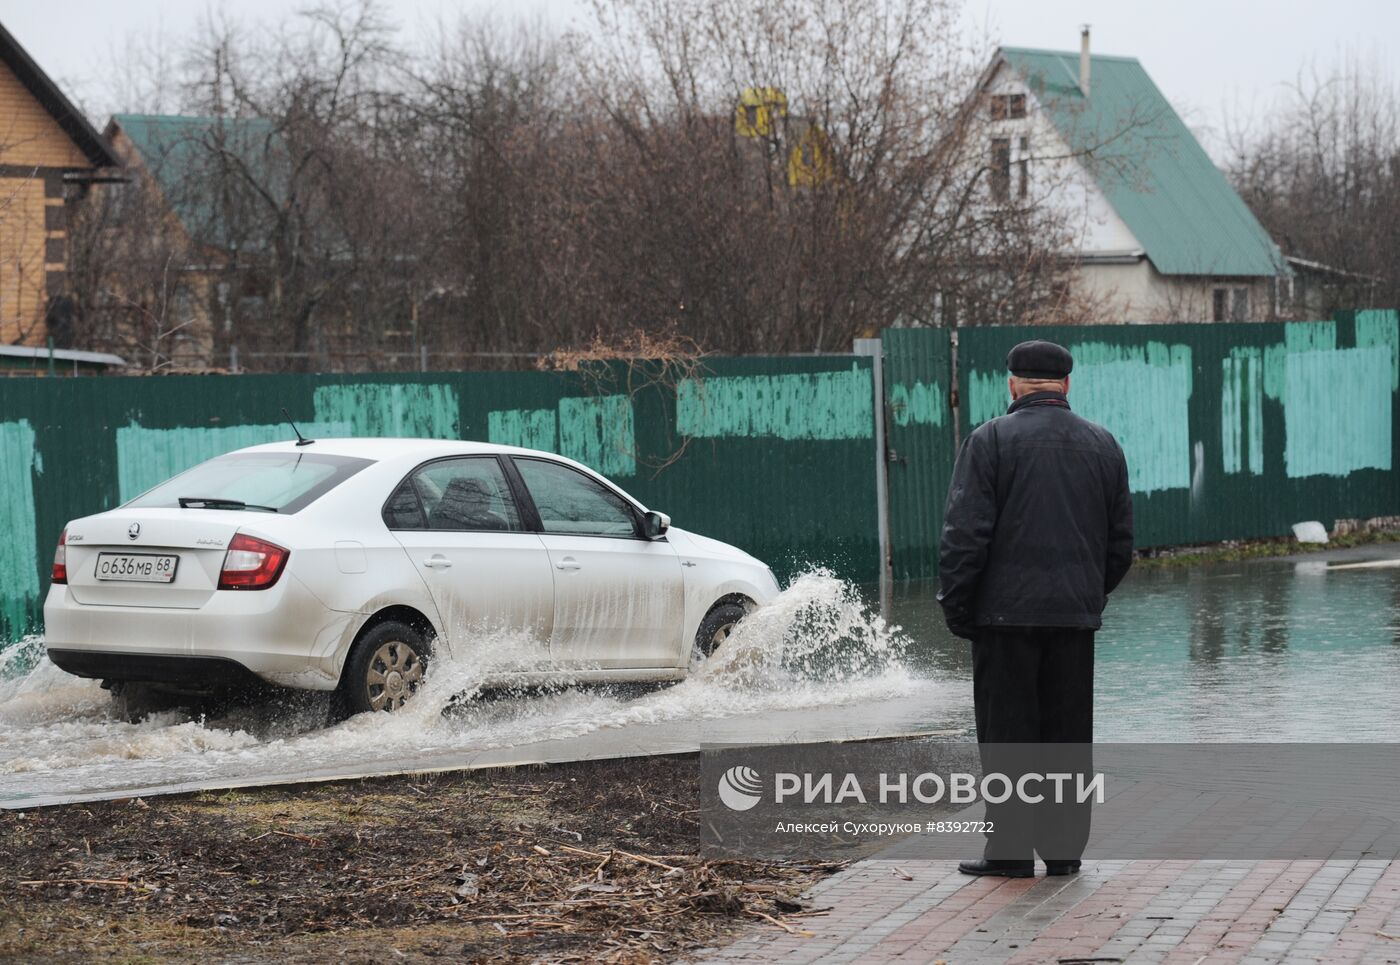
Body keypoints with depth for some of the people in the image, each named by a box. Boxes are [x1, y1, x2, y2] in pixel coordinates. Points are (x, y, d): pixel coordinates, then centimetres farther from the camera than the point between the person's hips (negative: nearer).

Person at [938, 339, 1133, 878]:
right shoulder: (1102, 445, 10)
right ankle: (1065, 848, 11)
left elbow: (965, 535, -10)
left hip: (1007, 611, -4)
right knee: (1069, 734, 9)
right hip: (1076, 614, 4)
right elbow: (1121, 540, 14)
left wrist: (956, 606, -3)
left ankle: (1011, 849, 0)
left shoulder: (991, 440, -5)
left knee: (1007, 733, 0)